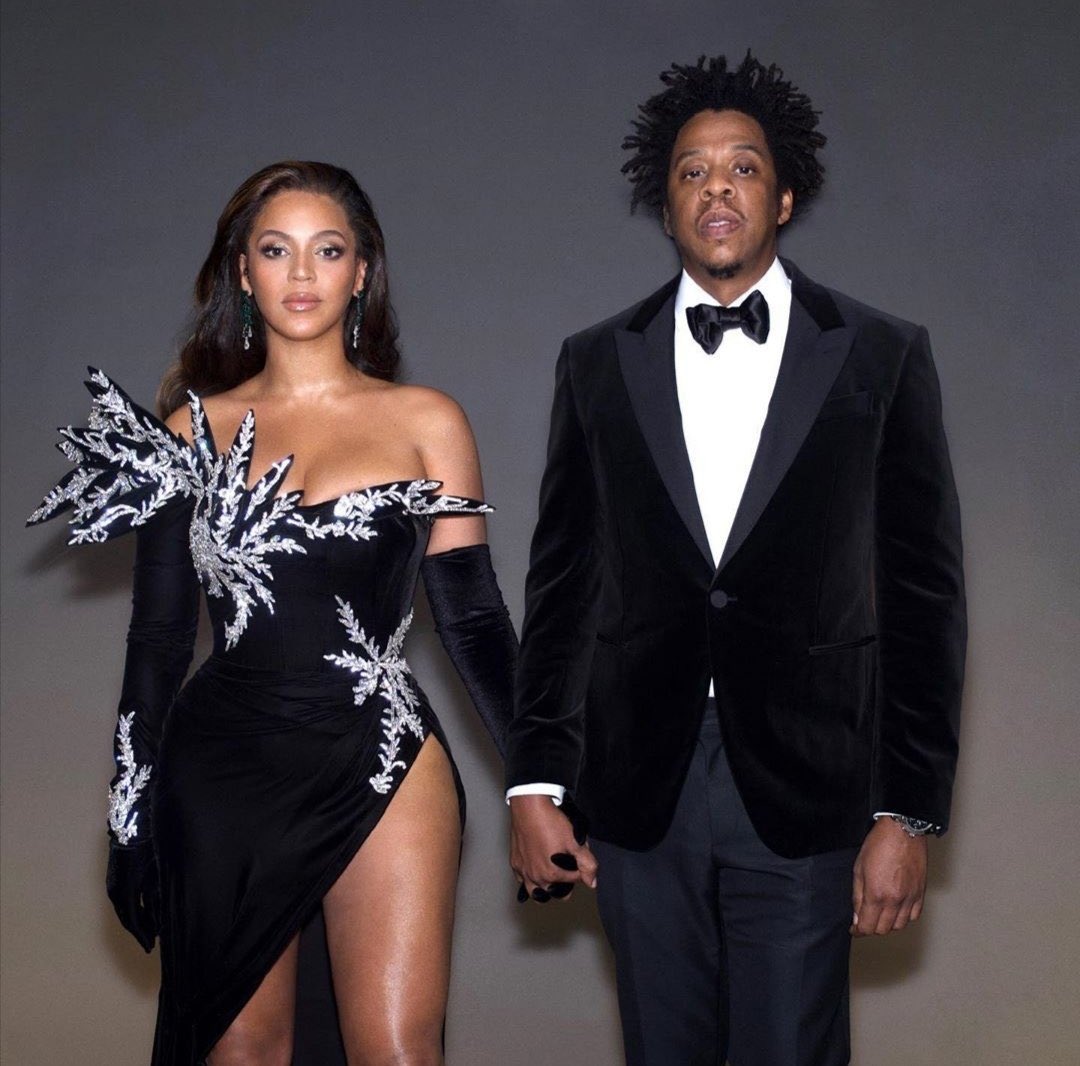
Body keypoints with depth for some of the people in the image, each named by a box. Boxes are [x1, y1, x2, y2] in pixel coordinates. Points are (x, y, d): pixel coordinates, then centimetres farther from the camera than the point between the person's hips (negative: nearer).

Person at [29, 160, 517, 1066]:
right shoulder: (192, 431, 8)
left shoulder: (425, 422, 5)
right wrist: (133, 813, 7)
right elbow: (159, 634, 10)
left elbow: (472, 615, 5)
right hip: (224, 776, 1)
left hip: (379, 766, -1)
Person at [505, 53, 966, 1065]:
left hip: (807, 793, -2)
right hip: (638, 796, 2)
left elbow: (924, 593, 1)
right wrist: (533, 785, 3)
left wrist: (909, 812, -4)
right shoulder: (598, 362, 8)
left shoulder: (882, 357, 2)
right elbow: (560, 585, 9)